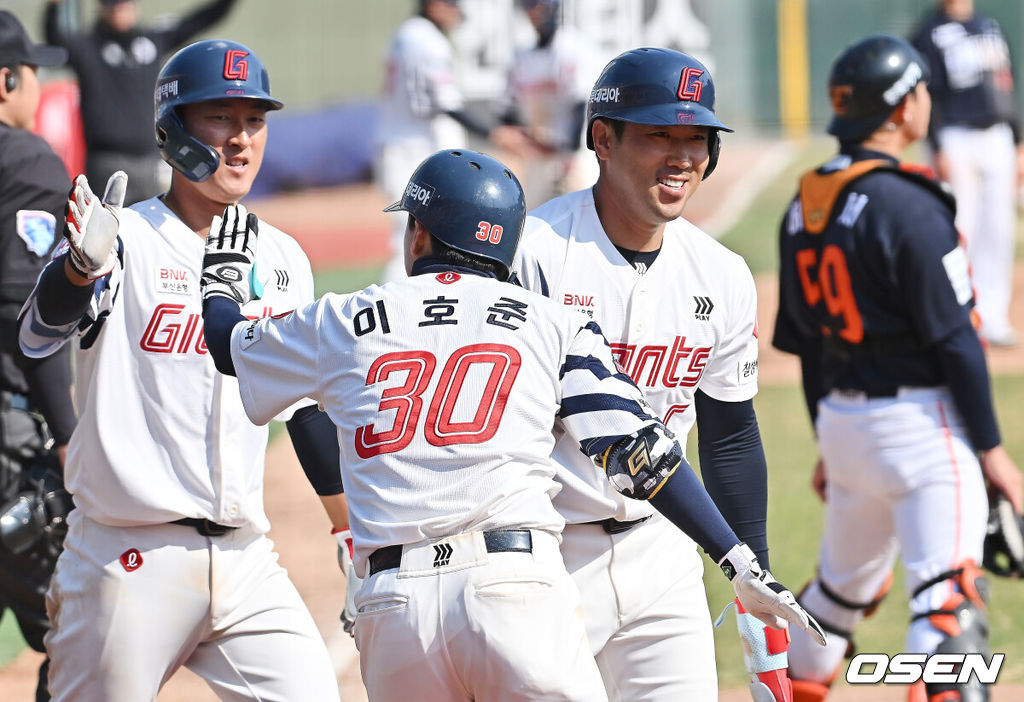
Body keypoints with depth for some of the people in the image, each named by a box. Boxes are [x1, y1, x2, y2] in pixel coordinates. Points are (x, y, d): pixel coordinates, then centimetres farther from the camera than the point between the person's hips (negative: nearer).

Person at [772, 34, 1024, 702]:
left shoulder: (805, 205, 7)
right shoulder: (908, 205, -16)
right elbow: (954, 339, -15)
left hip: (841, 418, 8)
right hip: (920, 421, -8)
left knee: (845, 582, 24)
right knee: (950, 599, -14)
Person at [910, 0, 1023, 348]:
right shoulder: (930, 33, -5)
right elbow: (930, 96, -10)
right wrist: (939, 150, -17)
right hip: (957, 138, -6)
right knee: (959, 231, -7)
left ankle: (993, 319, 9)